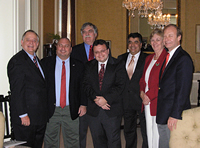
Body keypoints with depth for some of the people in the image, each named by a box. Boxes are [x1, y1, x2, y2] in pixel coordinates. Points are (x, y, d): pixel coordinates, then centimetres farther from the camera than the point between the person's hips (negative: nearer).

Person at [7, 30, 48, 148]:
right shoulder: (17, 61, -13)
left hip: (40, 116, 8)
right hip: (26, 118, -8)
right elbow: (17, 91, -17)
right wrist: (23, 115, -19)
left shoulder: (37, 60, 14)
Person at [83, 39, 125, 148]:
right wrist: (95, 99, -14)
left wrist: (106, 99, -19)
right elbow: (86, 85, 1)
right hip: (94, 110, 3)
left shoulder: (117, 65, -1)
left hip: (112, 111, -3)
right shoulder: (89, 66, 10)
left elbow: (120, 86, -9)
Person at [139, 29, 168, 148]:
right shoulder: (149, 58, 16)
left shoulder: (167, 58, -10)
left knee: (158, 133, -3)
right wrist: (142, 92, 1)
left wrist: (149, 96, -13)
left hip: (158, 101, -8)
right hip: (147, 102, 8)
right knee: (149, 132, 12)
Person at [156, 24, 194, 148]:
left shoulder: (183, 59, -14)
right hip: (163, 114, 9)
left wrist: (175, 115, -21)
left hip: (173, 116, -9)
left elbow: (183, 89, -19)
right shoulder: (167, 56, 15)